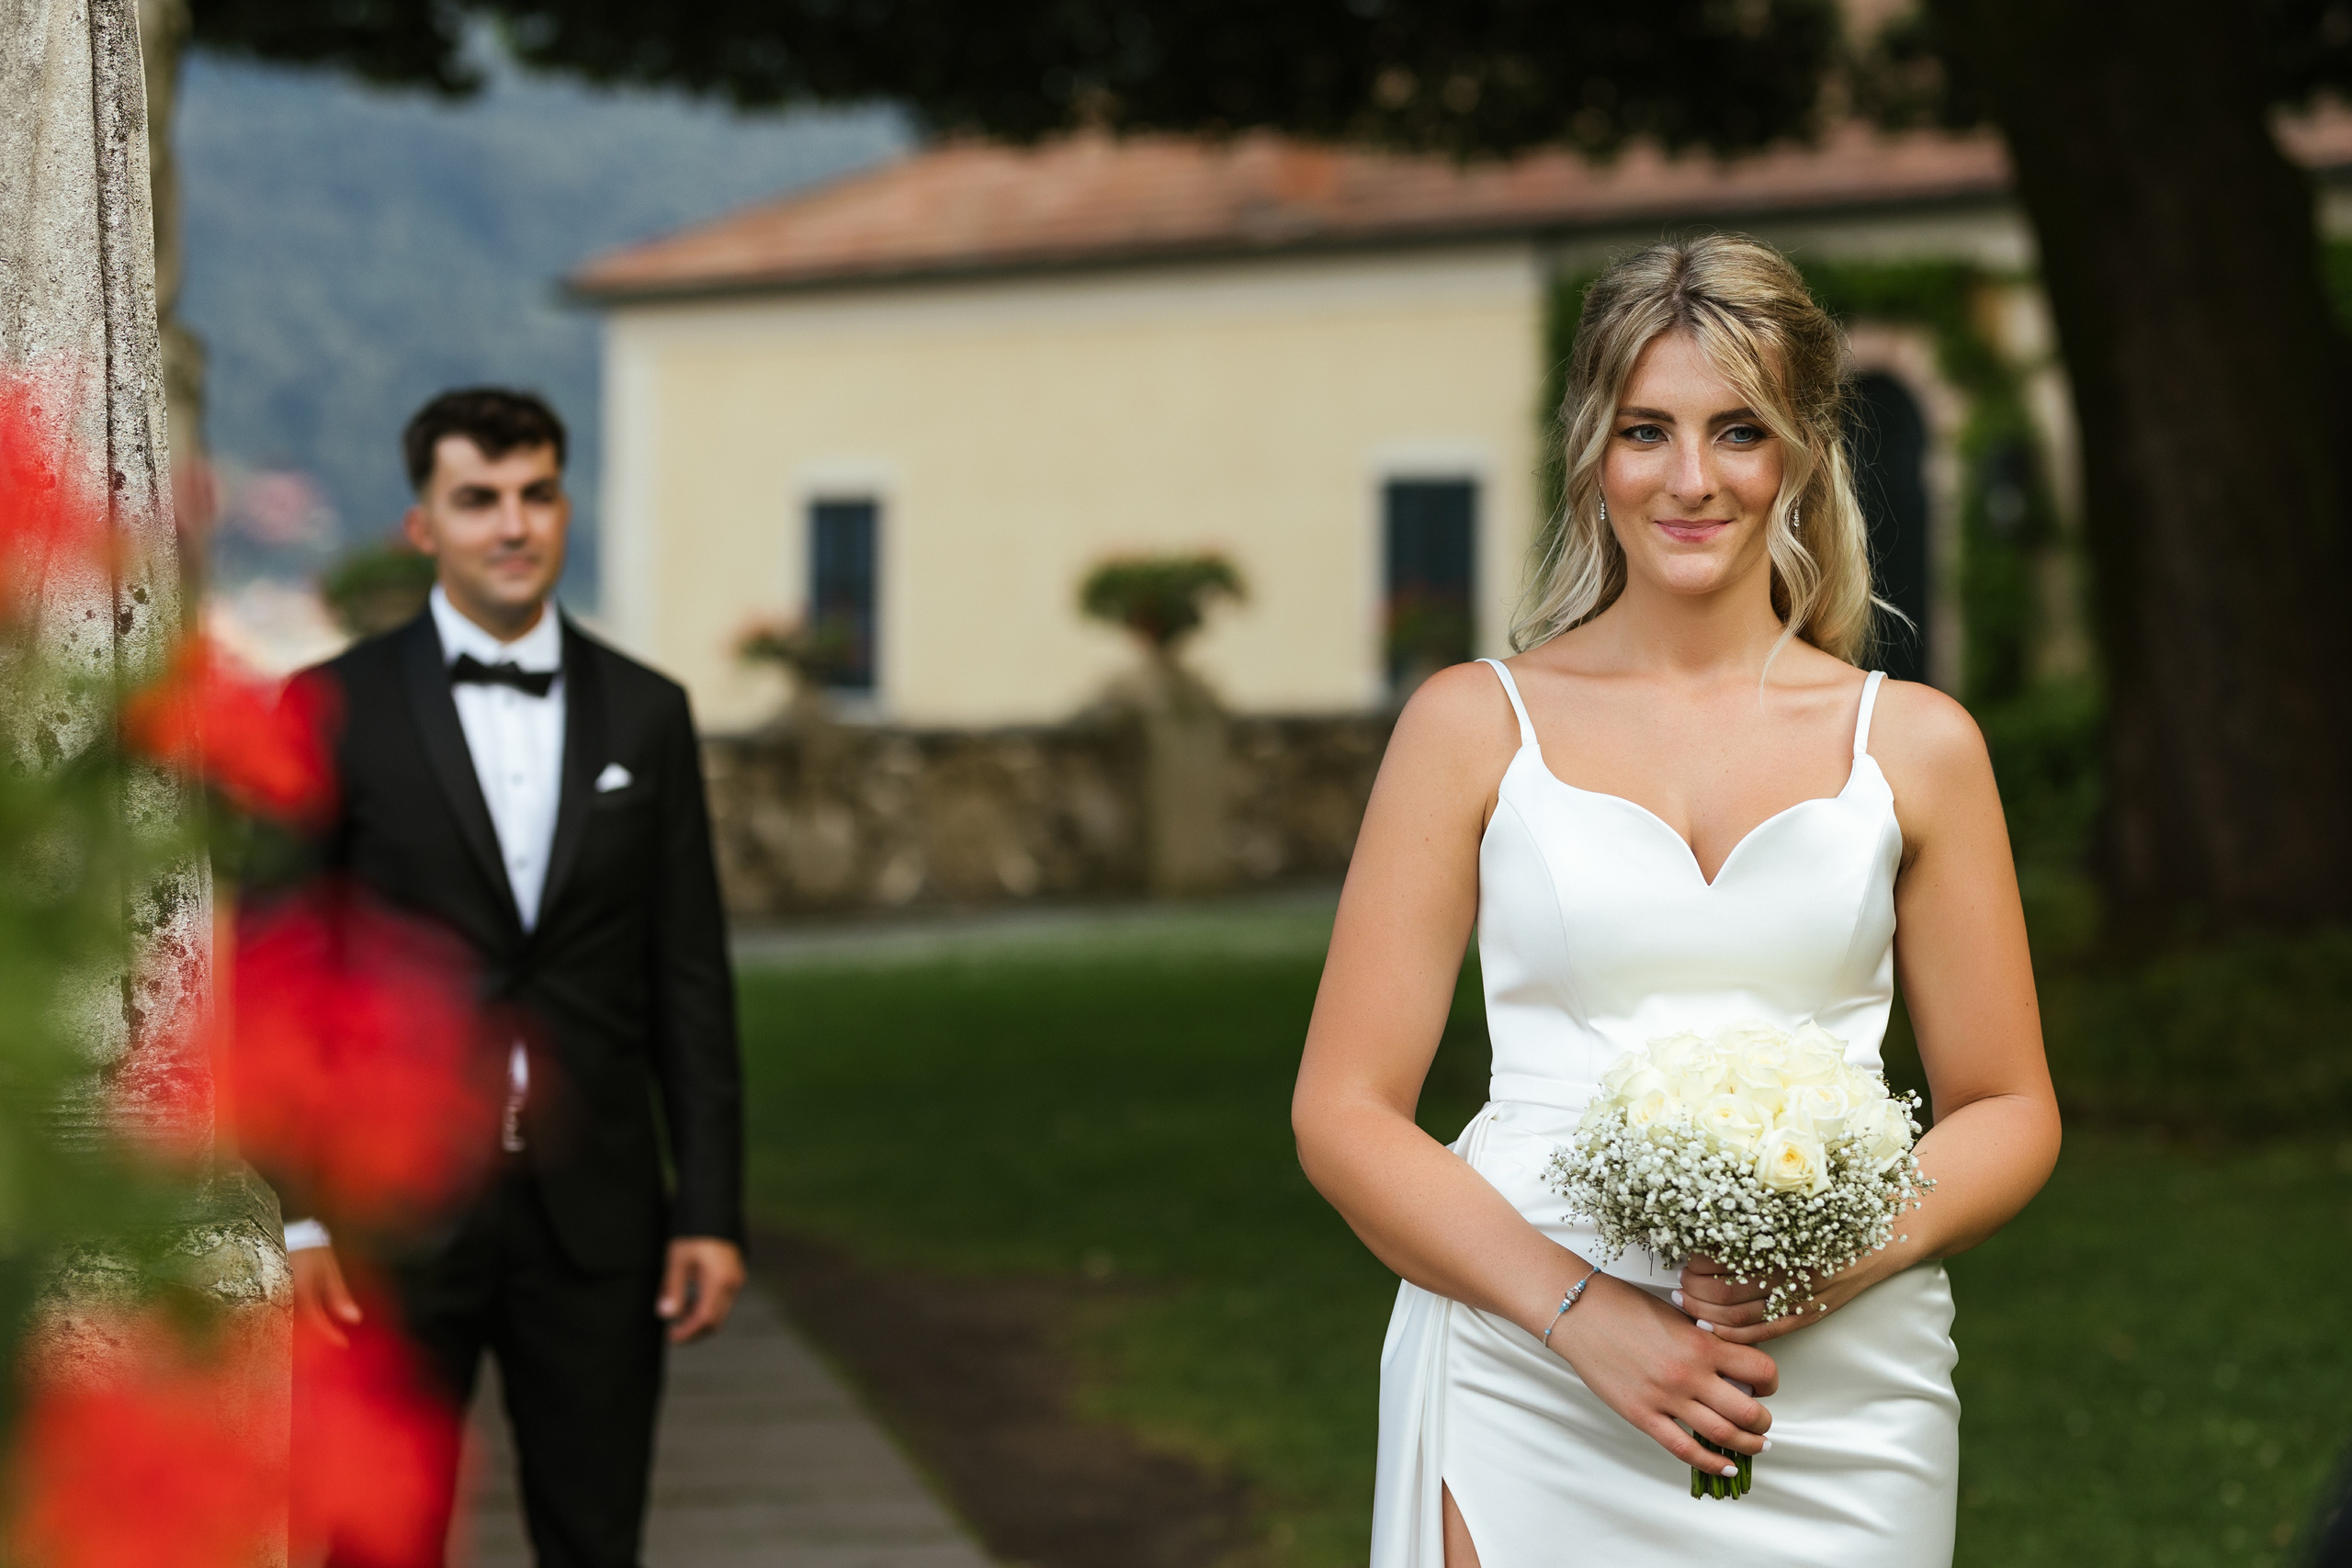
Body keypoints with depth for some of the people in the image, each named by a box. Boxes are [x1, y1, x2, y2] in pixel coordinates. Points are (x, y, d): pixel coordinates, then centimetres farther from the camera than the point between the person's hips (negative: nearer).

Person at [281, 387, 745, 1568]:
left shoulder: (646, 714, 7)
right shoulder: (338, 710, -1)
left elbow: (689, 980, 8)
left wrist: (712, 1208, 2)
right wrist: (291, 1215, -7)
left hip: (595, 1209, 3)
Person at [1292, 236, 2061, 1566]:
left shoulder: (1916, 744, 8)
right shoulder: (1475, 725, 4)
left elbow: (2008, 1111, 12)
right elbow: (1345, 1112, 1)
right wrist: (1583, 1312, -12)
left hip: (1842, 1399, 1)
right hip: (1529, 1390, -1)